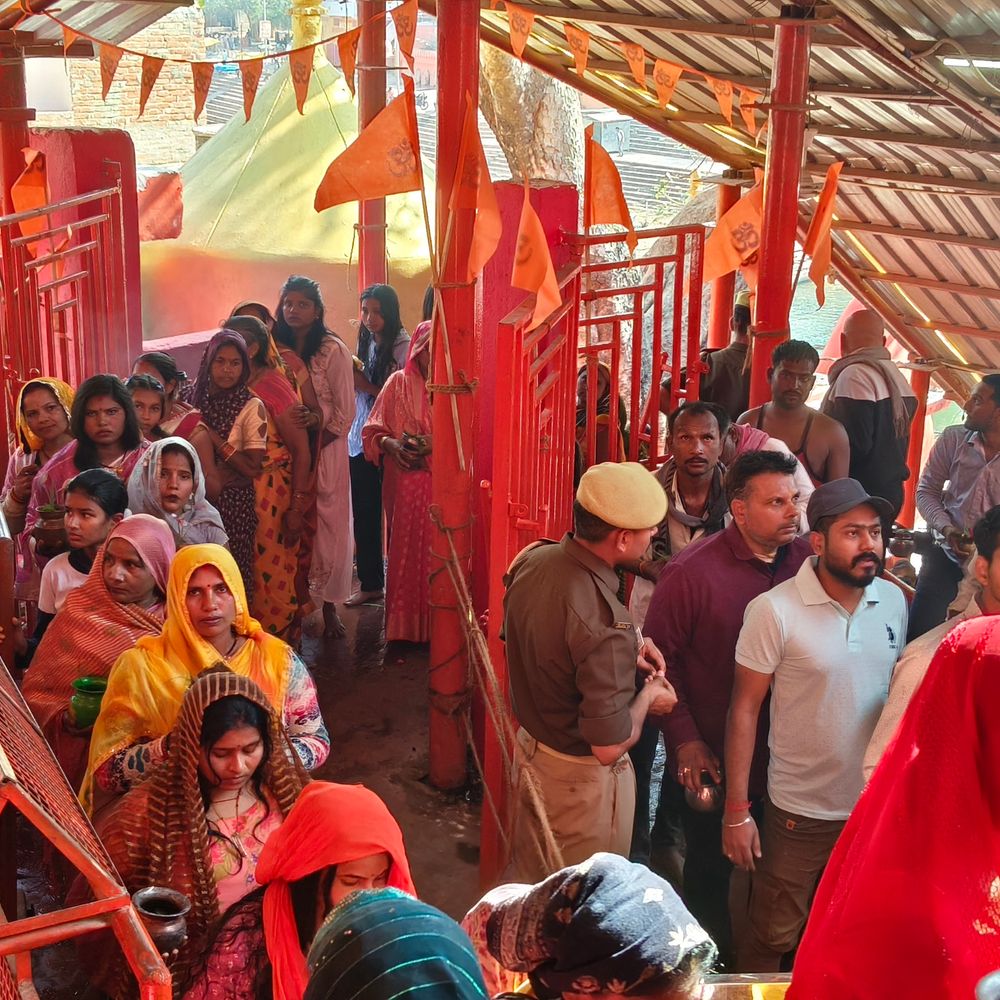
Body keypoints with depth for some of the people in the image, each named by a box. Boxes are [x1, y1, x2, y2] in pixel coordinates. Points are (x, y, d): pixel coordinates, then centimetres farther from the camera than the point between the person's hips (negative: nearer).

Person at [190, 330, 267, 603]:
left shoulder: (251, 406, -8)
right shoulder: (198, 398, 5)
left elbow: (253, 468, -12)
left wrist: (212, 436, -14)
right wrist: (206, 476, -5)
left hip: (235, 502, -4)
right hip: (199, 499, 4)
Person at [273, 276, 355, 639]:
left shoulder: (333, 350, -6)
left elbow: (345, 412, -6)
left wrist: (317, 418, -20)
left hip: (324, 452, -3)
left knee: (327, 527, 1)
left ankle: (329, 608, 11)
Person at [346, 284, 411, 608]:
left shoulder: (403, 347, -10)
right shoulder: (365, 343, 11)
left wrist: (368, 386, -17)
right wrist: (352, 380, 0)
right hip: (360, 440, 7)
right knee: (363, 515, 11)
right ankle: (369, 583, 22)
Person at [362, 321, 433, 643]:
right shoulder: (398, 383, 8)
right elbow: (372, 431, 8)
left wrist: (434, 445, -16)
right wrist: (390, 444, -13)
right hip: (404, 484, 1)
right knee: (404, 550, 2)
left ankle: (433, 626, 8)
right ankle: (402, 626, 11)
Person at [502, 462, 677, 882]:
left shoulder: (532, 560, -11)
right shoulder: (605, 622, -35)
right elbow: (609, 746, -29)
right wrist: (648, 696, -10)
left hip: (529, 750, 7)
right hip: (580, 780, -7)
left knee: (534, 889, 27)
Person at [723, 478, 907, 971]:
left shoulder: (895, 601, -2)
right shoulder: (774, 611, -17)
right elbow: (744, 709, -12)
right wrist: (737, 812, -12)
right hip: (799, 813, -4)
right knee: (772, 940, 11)